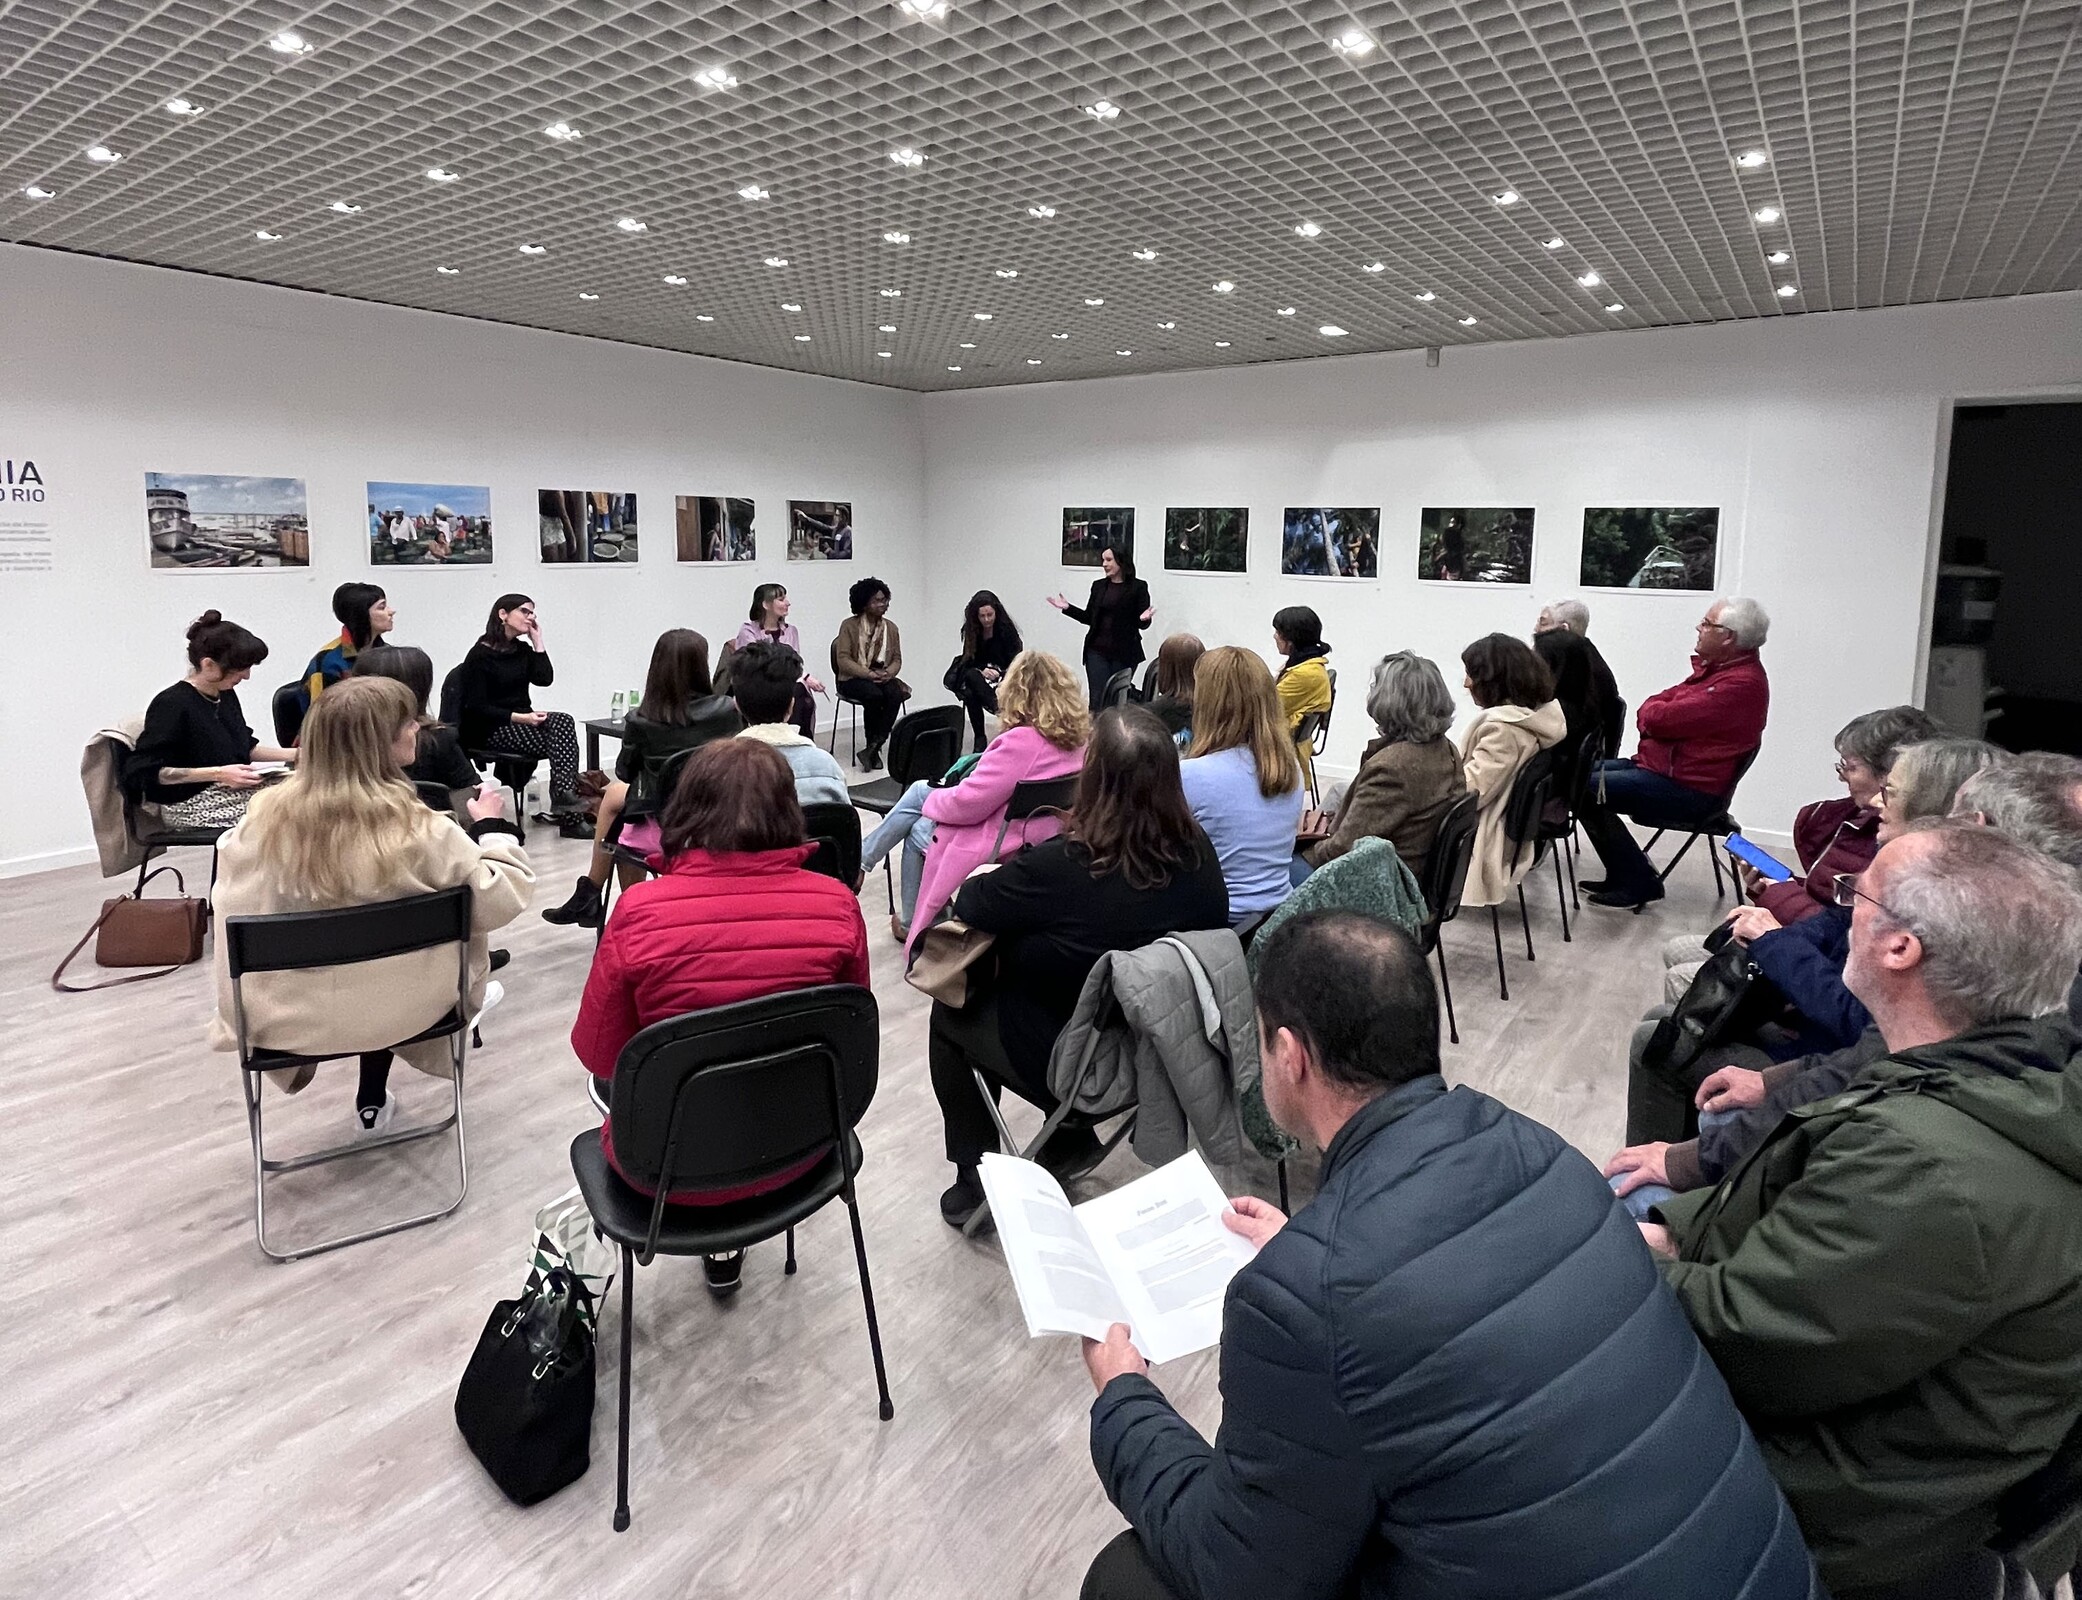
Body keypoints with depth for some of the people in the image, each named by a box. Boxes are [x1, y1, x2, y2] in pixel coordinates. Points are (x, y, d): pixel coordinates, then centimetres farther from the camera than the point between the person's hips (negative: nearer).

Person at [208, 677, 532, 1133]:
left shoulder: (269, 813, -16)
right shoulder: (419, 828, -24)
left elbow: (233, 905, -3)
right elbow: (500, 900, -14)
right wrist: (494, 828, 0)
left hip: (285, 1016, 3)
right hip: (389, 1011, -3)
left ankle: (374, 1101, 39)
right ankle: (372, 1101, 39)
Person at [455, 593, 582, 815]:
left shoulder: (523, 649, 13)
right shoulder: (480, 655, -6)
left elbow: (545, 679, -4)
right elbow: (477, 707, -12)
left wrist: (537, 640, -1)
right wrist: (520, 717, -24)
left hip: (521, 723, 6)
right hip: (491, 731, -6)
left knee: (563, 721, -25)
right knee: (562, 730, -27)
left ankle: (565, 795, -33)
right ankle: (562, 797, -32)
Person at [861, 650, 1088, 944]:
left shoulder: (1022, 741, -29)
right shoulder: (1075, 737, -3)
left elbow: (967, 802, -23)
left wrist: (931, 801, -2)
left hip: (1006, 844, -8)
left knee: (918, 831, 18)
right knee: (920, 790, 17)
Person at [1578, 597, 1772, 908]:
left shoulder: (1743, 684, -21)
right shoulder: (1717, 667, 13)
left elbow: (1661, 718, -24)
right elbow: (1650, 712, 13)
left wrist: (1653, 712, -2)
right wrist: (1656, 714, -9)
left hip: (1690, 789, -11)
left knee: (1587, 790, -18)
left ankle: (1638, 883, -6)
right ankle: (1625, 876, 10)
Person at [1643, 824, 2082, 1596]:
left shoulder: (1928, 1176, -37)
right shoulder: (2016, 1070, -6)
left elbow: (1731, 1335, -29)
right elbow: (1805, 1192, 6)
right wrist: (1673, 1227, -2)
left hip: (1814, 1491, -8)